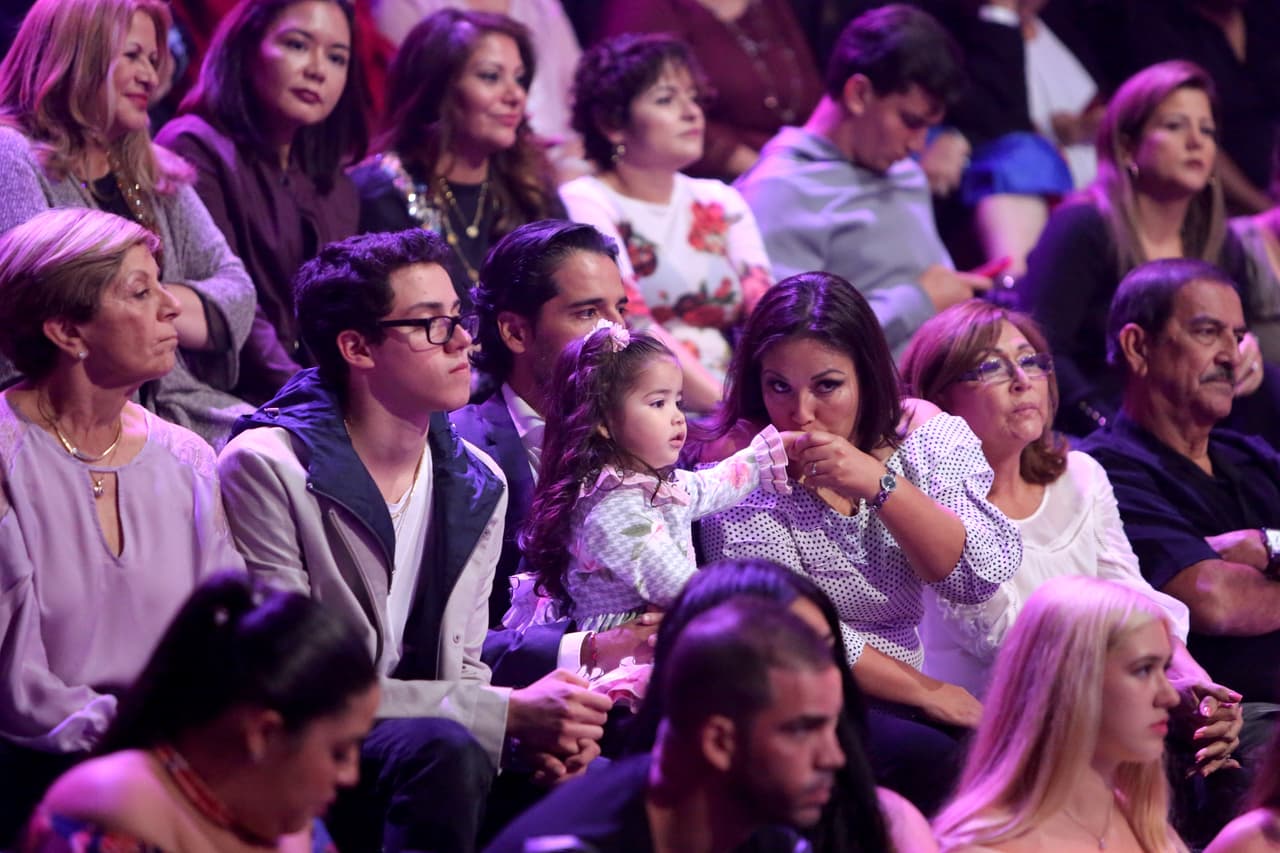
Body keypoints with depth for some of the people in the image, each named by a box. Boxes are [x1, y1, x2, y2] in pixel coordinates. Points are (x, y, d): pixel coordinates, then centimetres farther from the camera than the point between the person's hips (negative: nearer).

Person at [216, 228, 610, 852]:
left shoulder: (479, 486, 11)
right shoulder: (265, 470, -11)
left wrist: (528, 733, -11)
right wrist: (509, 713, -20)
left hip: (419, 746, 6)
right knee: (443, 747, -34)